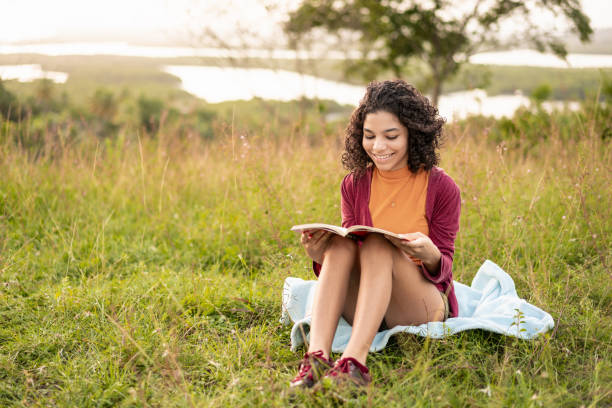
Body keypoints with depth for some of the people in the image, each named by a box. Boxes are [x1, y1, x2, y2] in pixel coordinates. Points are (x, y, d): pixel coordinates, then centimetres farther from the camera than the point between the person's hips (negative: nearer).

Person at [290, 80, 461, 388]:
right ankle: (316, 359, -42)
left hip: (424, 309, -3)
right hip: (365, 308, 3)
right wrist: (320, 256, -17)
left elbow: (443, 268, -4)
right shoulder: (354, 185, 3)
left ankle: (354, 363, -45)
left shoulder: (441, 188, -6)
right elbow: (346, 258, 6)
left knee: (378, 245, -30)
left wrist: (430, 255, -28)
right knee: (339, 243, -26)